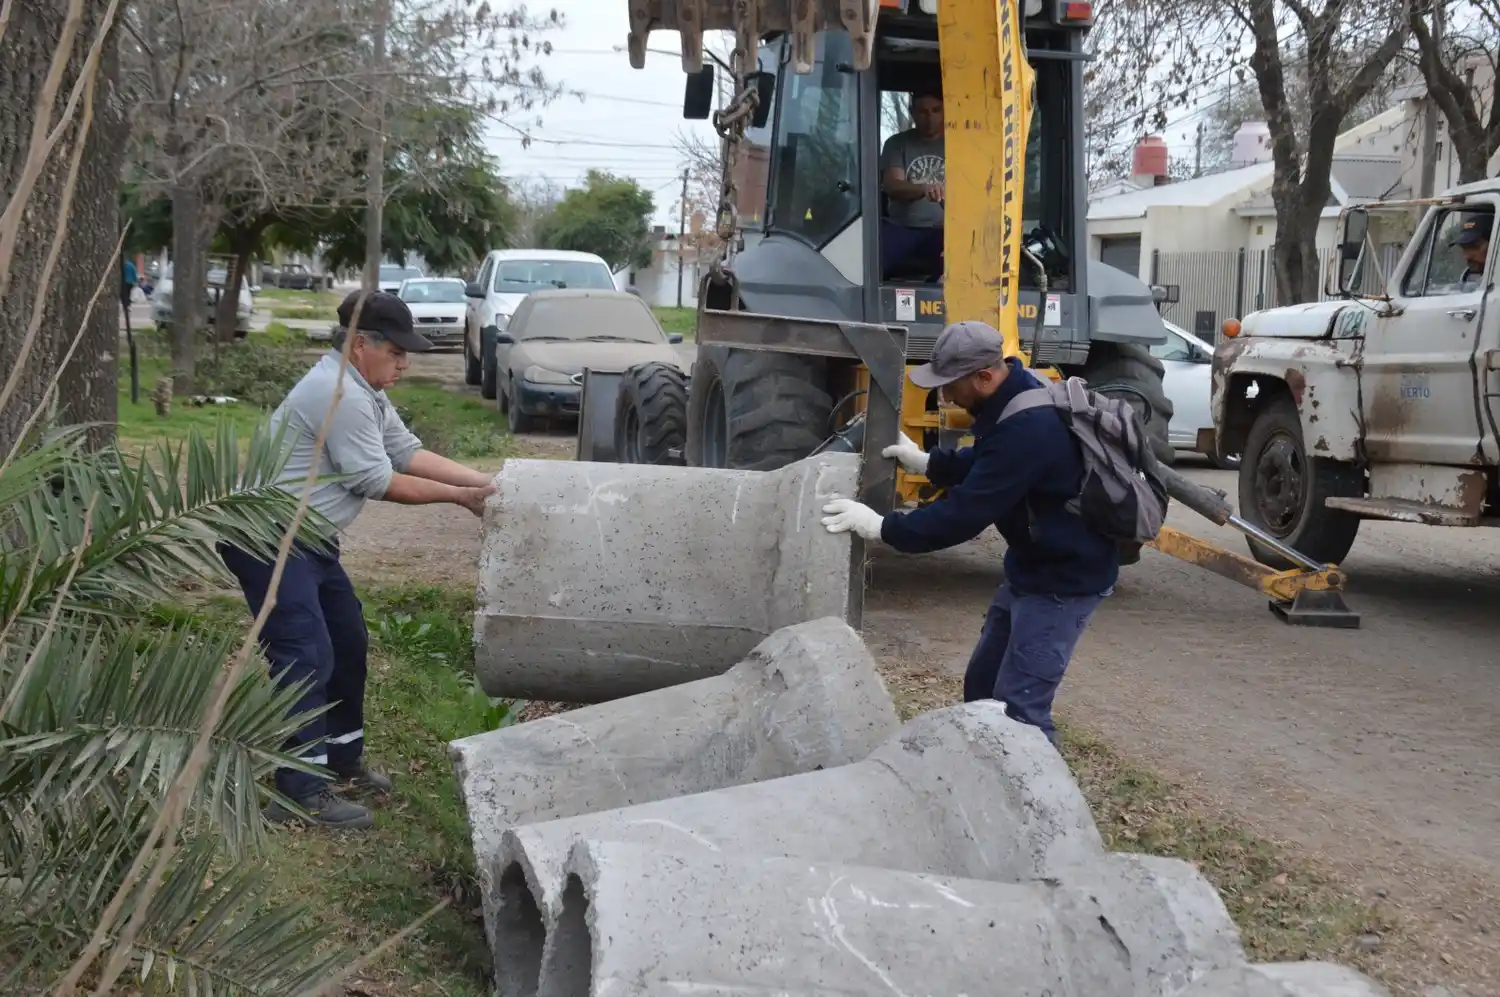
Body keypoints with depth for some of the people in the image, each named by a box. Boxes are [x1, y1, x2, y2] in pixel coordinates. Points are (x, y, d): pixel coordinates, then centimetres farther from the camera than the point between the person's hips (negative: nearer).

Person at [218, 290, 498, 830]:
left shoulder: (363, 391, 11)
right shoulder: (338, 393, -21)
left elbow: (407, 451, 7)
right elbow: (375, 481, -19)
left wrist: (482, 482, -2)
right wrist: (457, 497, -12)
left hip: (307, 540, 11)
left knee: (347, 642, 17)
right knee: (307, 657, -16)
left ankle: (341, 758, 30)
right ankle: (300, 792, -14)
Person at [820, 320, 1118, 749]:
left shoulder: (1028, 428, -32)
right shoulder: (1012, 399, 0)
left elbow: (967, 512, -31)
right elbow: (984, 465, 19)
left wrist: (880, 526, -25)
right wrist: (926, 462, 5)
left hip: (1065, 577, -11)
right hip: (1031, 566, 11)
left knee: (1019, 705, -11)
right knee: (983, 683, 17)